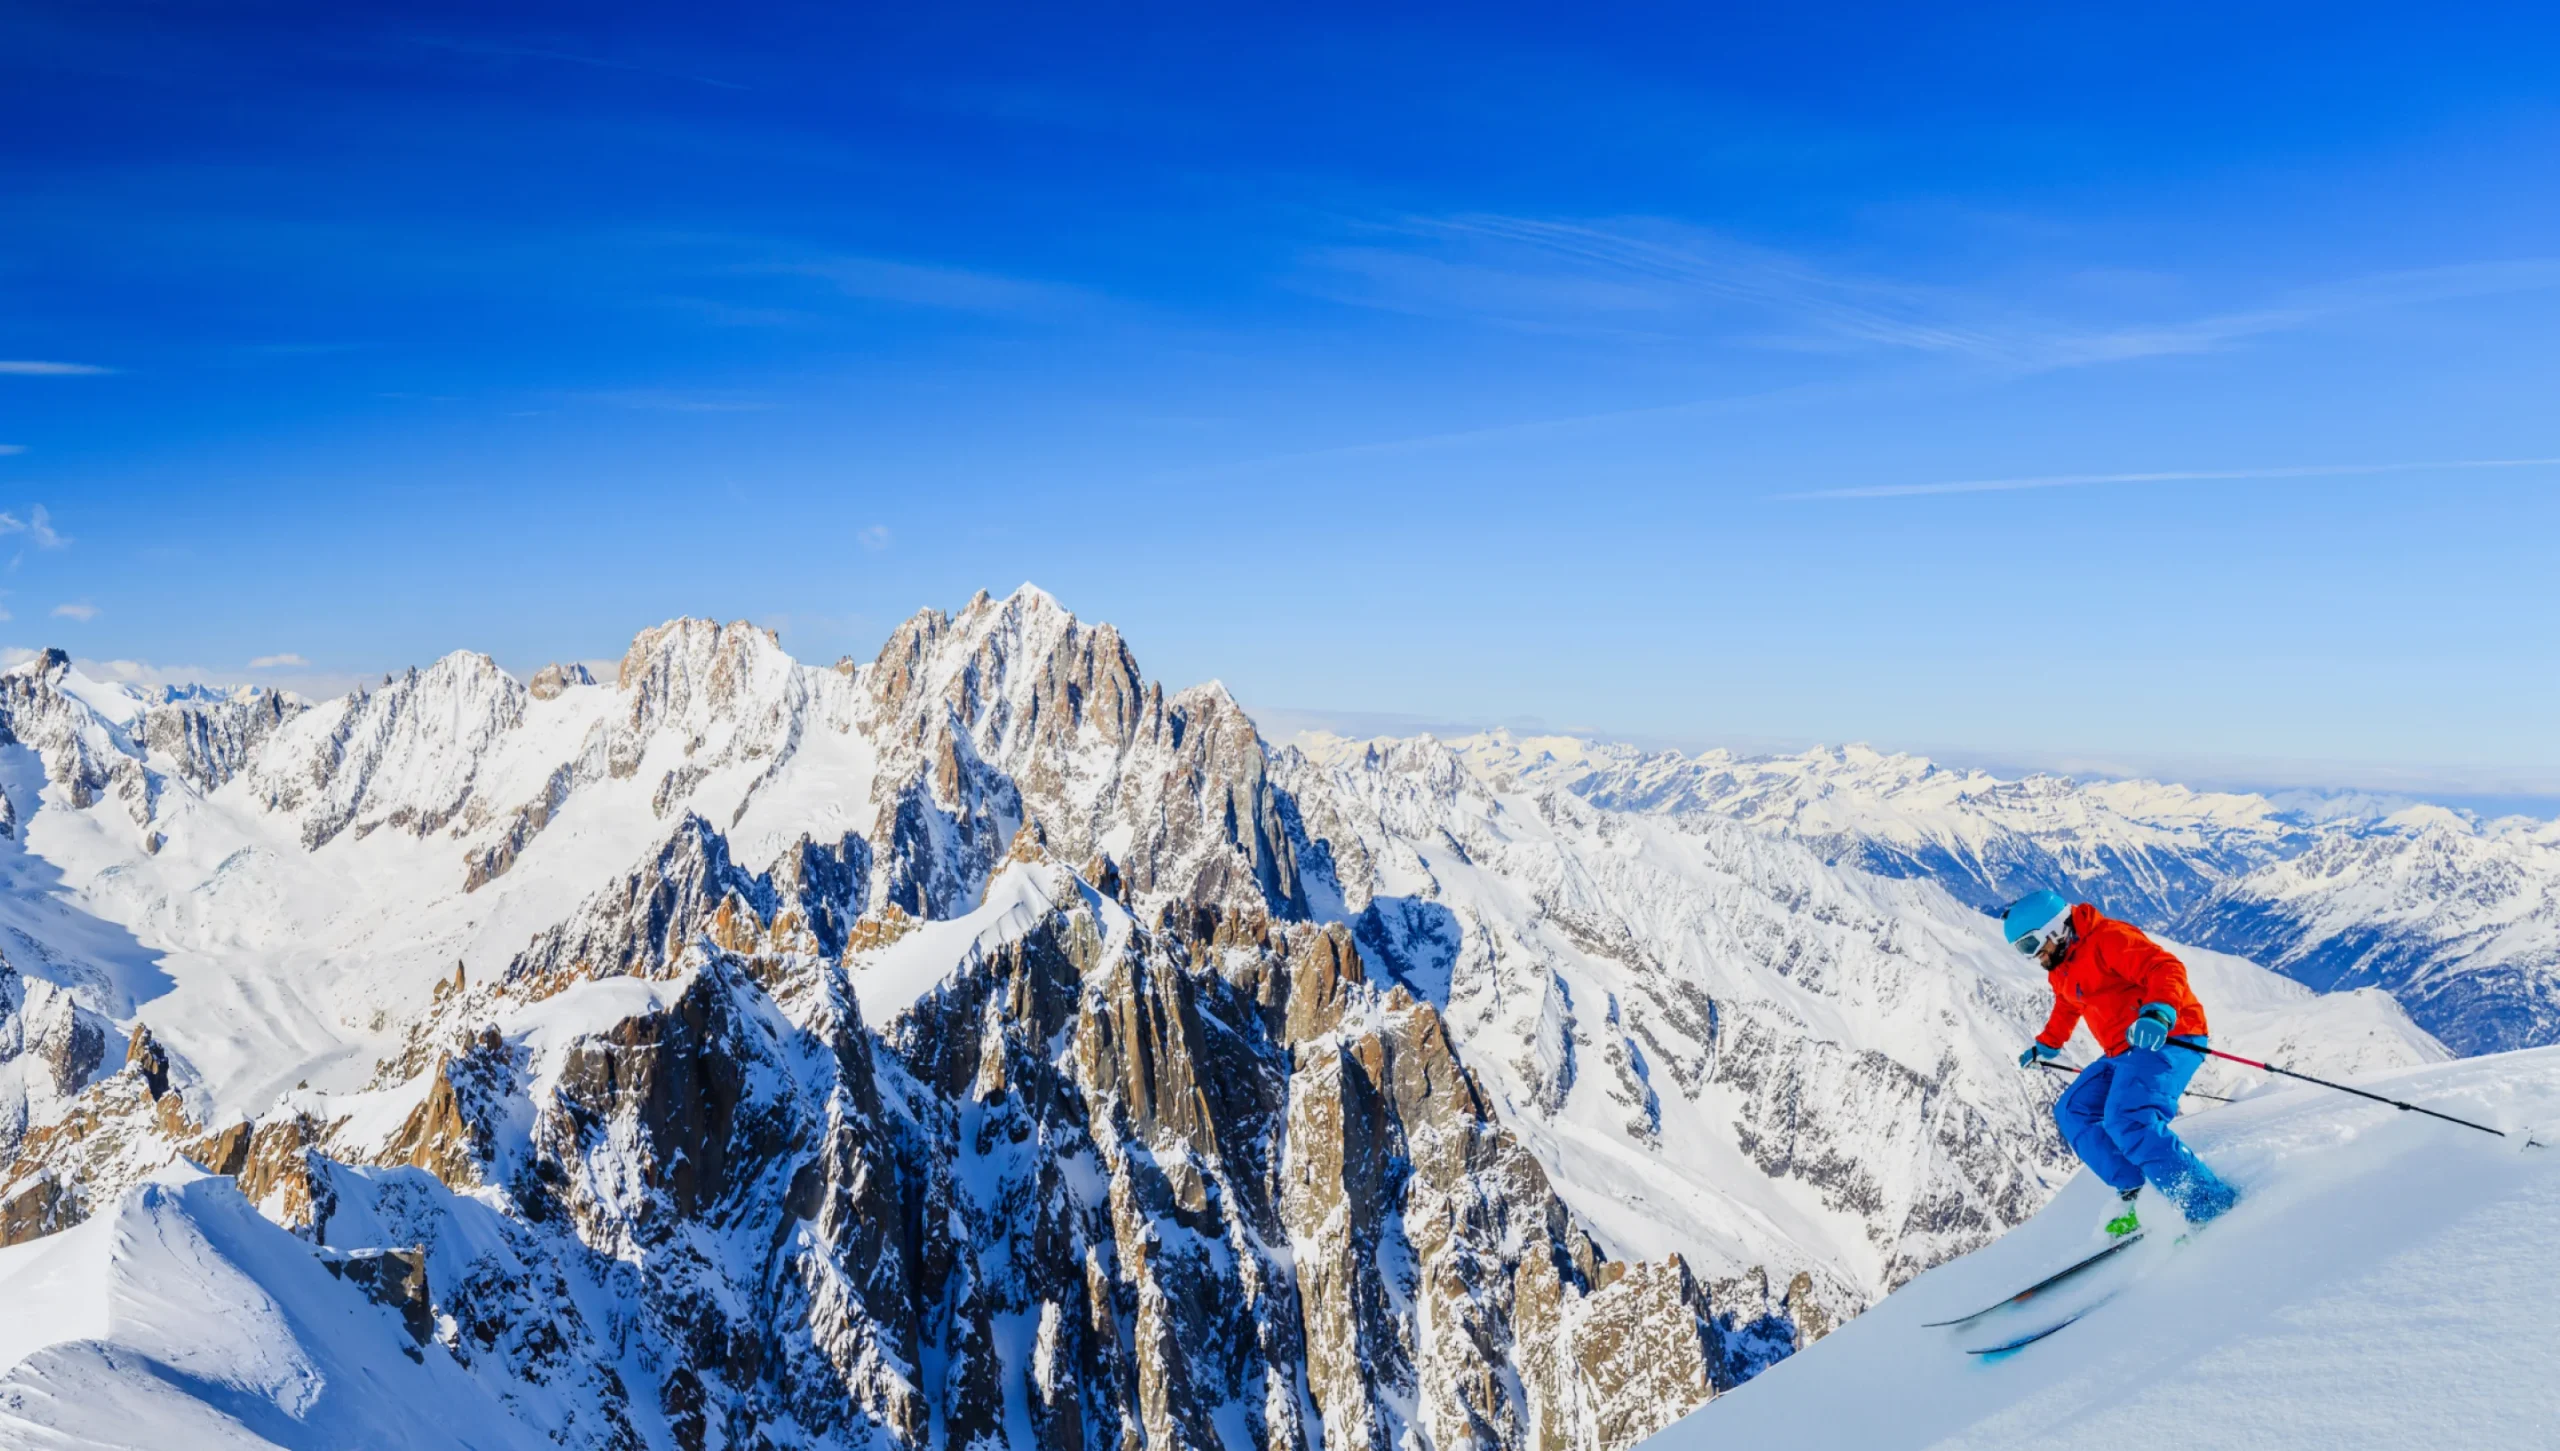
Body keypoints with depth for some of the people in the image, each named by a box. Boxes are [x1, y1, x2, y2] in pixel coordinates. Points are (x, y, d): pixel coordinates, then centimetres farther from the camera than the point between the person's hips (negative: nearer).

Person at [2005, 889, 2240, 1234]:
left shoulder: (2107, 939, -13)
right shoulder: (2061, 970, 16)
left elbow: (2166, 968, -26)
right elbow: (2066, 1010, 38)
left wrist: (2159, 1012, -43)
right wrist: (2045, 1045, 47)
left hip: (2168, 1040, -11)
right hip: (2123, 1055, 11)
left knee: (2128, 1122, -28)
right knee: (2073, 1111, 10)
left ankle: (2210, 1204, -23)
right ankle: (2137, 1194, 2)